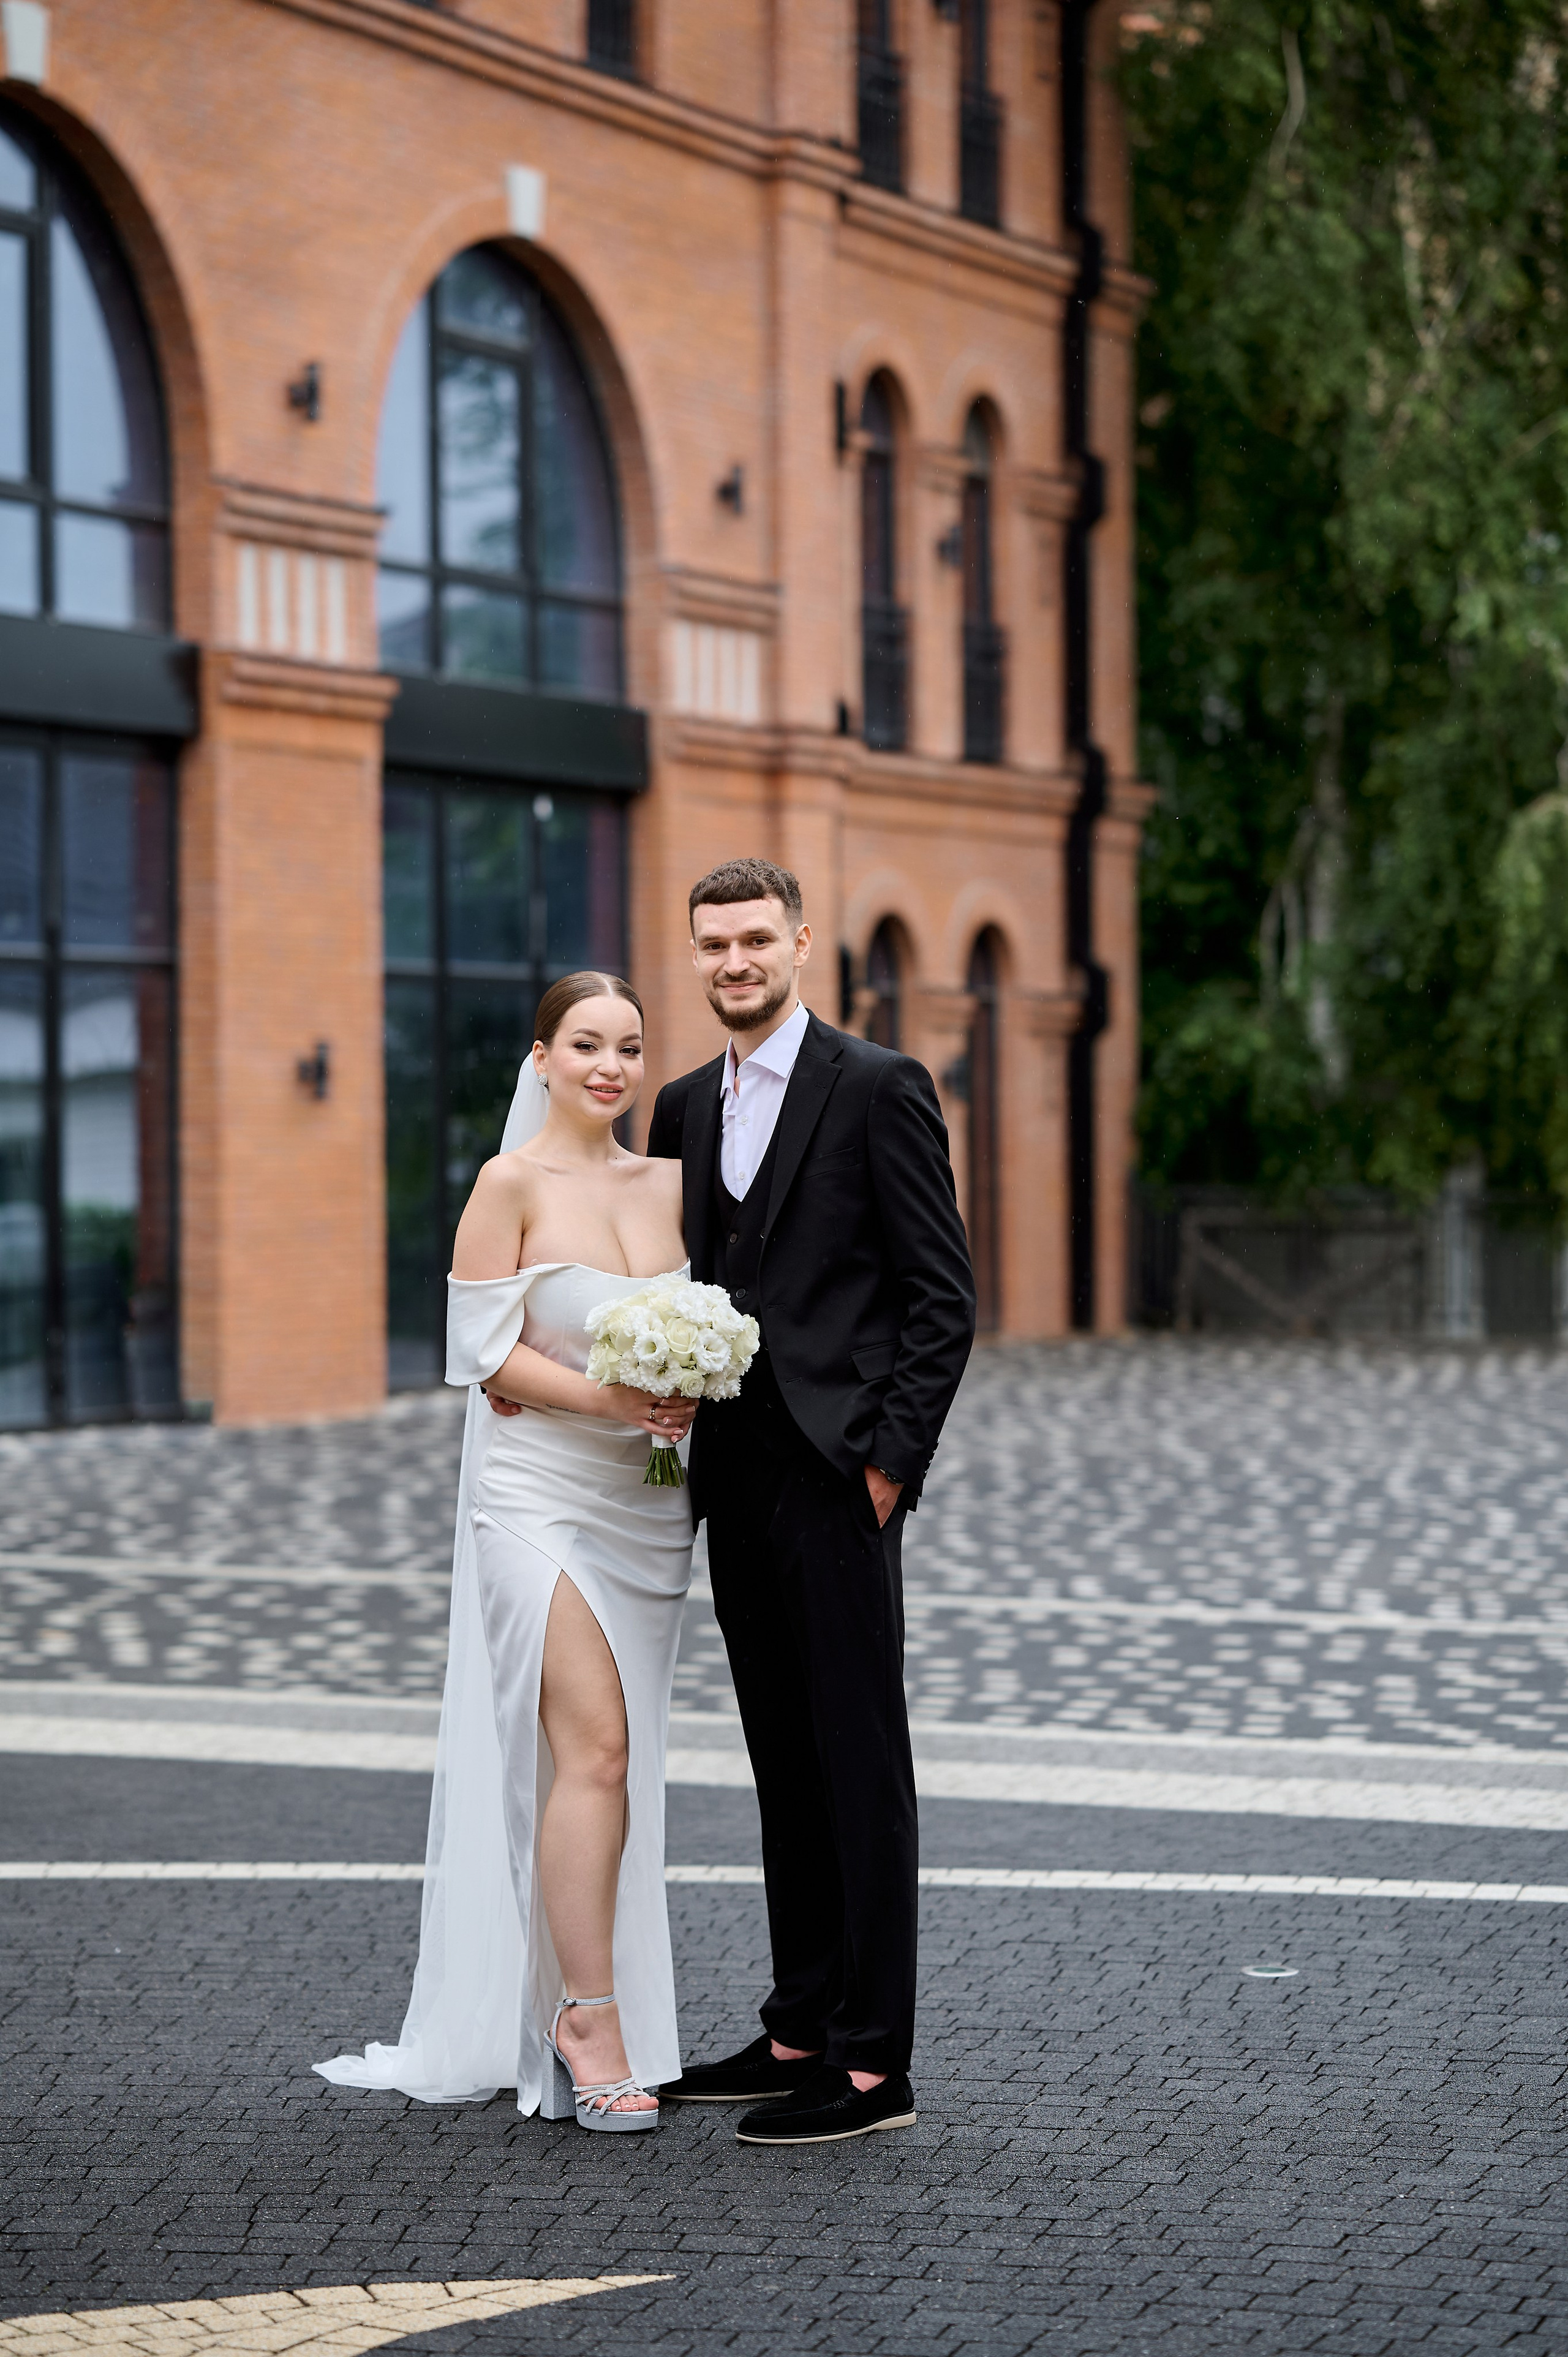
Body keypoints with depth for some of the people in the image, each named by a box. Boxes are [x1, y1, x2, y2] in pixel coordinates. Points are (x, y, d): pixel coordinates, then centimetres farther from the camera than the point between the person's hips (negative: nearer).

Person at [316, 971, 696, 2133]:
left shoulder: (668, 1183, 10)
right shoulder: (513, 1184, -5)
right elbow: (487, 1350, -9)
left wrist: (688, 1396, -5)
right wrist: (606, 1398, -20)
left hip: (646, 1503, 6)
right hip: (541, 1494, -6)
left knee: (612, 1762, 8)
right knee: (595, 1745, -14)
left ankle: (589, 2013, 16)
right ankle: (590, 2026, -9)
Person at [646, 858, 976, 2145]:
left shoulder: (879, 1088, -5)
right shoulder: (685, 1108, 15)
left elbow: (945, 1298, -8)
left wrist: (890, 1462, -13)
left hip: (839, 1473, -7)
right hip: (735, 1482, 7)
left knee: (862, 1765, -4)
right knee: (785, 1770, 12)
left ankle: (874, 2062, -2)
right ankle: (801, 2031, 19)